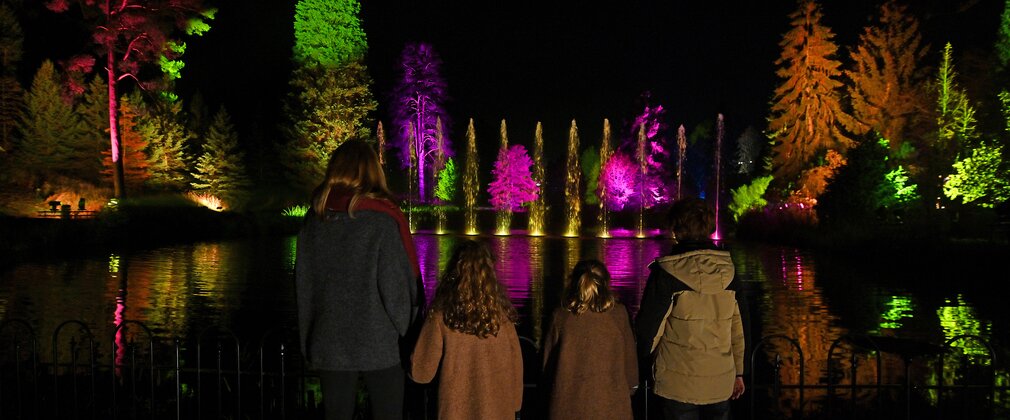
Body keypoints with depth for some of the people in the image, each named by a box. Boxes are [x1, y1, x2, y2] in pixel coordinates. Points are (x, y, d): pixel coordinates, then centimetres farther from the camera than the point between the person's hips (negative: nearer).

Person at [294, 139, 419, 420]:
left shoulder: (314, 219, 1)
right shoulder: (382, 220, -13)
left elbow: (302, 283, 6)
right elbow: (396, 285, -13)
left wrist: (308, 342, 15)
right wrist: (405, 332, 1)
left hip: (329, 346, 4)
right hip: (378, 344, -4)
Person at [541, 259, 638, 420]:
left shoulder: (561, 316, -4)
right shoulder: (618, 314, -5)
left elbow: (548, 362, 4)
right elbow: (629, 358, 4)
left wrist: (553, 390, 21)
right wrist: (630, 388, 21)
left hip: (568, 407, 1)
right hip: (610, 407, 0)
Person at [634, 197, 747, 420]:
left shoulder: (666, 271, -13)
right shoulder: (727, 269, 1)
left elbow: (649, 326, -8)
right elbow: (739, 325, 7)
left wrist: (645, 358, 11)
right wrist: (738, 371, 18)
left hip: (679, 385, -4)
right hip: (721, 382, 4)